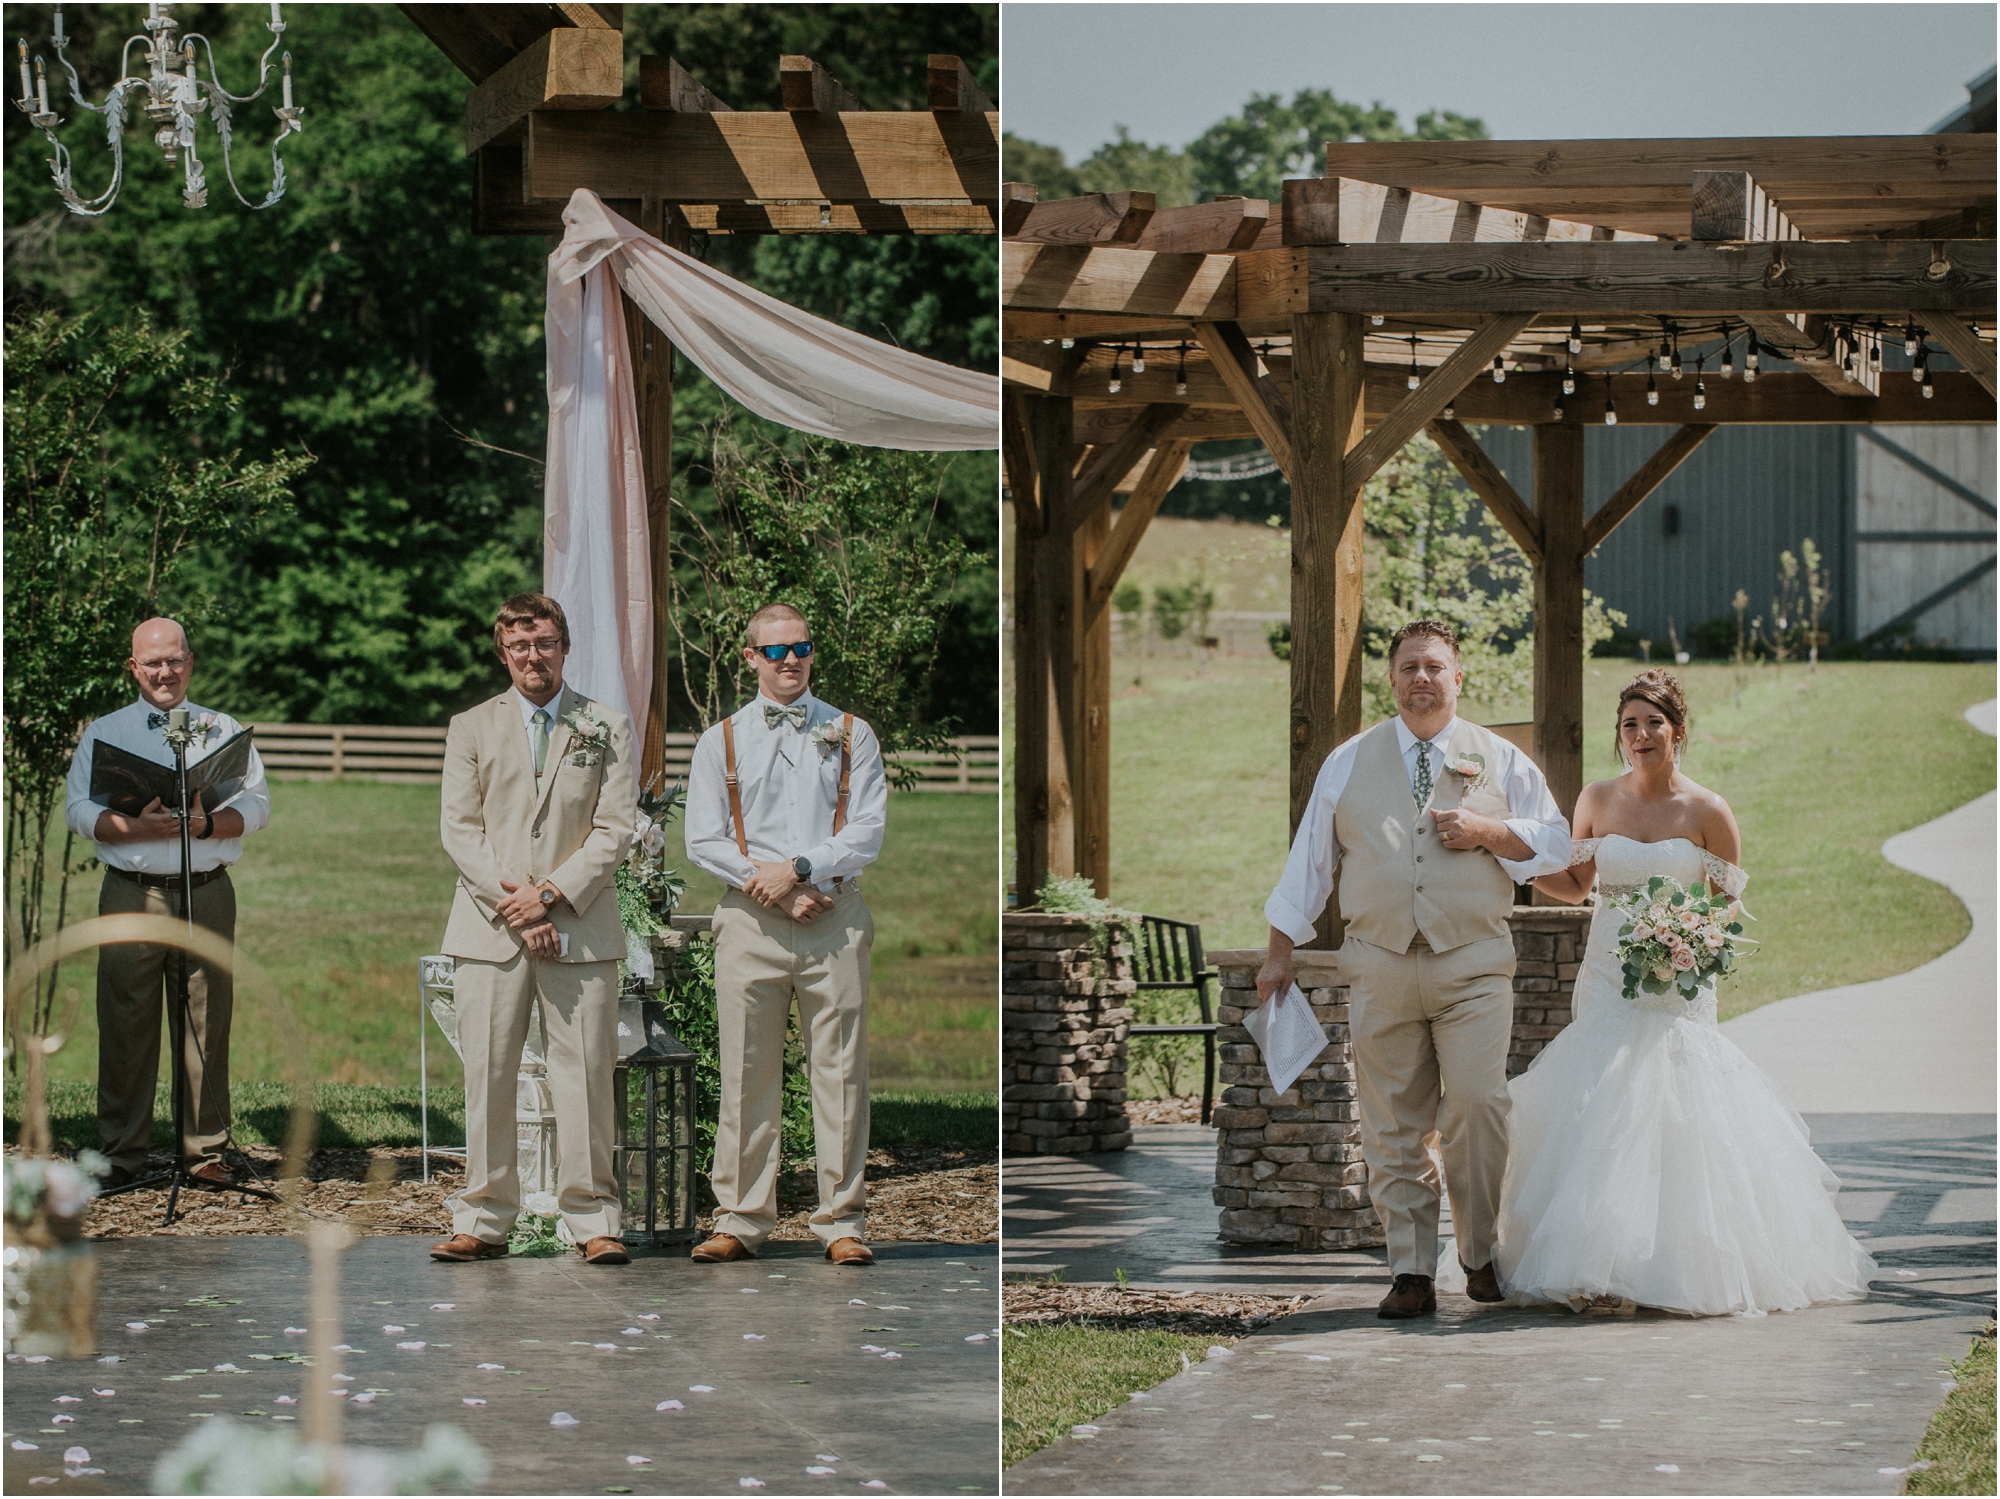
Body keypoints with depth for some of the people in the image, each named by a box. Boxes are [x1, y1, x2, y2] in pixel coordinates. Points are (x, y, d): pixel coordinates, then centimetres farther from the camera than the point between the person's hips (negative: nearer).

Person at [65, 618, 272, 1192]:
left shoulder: (224, 730, 13)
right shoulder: (104, 733, 12)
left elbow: (256, 804, 6)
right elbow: (78, 810, 3)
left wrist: (207, 824, -13)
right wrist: (137, 827, -13)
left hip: (208, 894, 1)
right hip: (132, 893, 0)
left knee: (207, 1024, -1)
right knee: (125, 1026, -2)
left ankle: (205, 1153, 5)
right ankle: (121, 1155, 5)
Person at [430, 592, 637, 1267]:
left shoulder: (608, 730, 9)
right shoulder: (471, 728, 12)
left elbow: (615, 831, 2)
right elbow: (460, 830, 4)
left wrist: (549, 894, -9)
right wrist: (509, 901, -9)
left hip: (580, 928, -1)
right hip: (489, 931, 1)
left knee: (586, 1074, -3)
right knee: (486, 1077, -1)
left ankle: (593, 1220, 3)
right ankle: (484, 1222, 4)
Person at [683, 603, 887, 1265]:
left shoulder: (852, 735, 10)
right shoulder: (720, 741, 11)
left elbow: (867, 831, 1)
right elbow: (703, 840, 4)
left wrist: (795, 869, -12)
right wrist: (772, 888, -8)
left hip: (835, 917, 0)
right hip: (750, 920, 0)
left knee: (840, 1072, -2)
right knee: (747, 1074, -1)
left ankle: (841, 1222, 2)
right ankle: (741, 1220, 5)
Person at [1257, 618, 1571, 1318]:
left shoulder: (1499, 760, 11)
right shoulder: (1349, 763, 13)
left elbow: (1555, 842, 12)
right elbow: (1310, 859, 14)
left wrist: (1490, 832, -6)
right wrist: (1280, 952, 10)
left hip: (1473, 967, -1)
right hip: (1380, 966, 1)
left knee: (1478, 1105, -13)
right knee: (1392, 1128, 0)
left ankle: (1482, 1256, 4)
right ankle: (1411, 1273, 4)